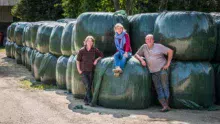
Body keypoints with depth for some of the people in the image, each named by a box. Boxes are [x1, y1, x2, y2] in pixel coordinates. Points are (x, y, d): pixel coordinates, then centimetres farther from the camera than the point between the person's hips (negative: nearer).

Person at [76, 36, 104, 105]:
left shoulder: (94, 50, -2)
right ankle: (90, 100, -8)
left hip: (91, 71, 3)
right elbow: (78, 60, 0)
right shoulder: (82, 51, -8)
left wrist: (97, 59, -6)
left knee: (89, 86, 4)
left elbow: (101, 55, 11)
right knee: (87, 85, -15)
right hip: (83, 71, -3)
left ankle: (86, 100, 18)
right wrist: (79, 70, -3)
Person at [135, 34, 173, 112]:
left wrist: (168, 63, -3)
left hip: (162, 69, -3)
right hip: (153, 72, 3)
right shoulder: (144, 47, 9)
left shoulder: (159, 46, 0)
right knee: (158, 89, -4)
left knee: (165, 86, -8)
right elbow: (136, 55, 12)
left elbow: (170, 51, 0)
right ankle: (165, 106, -8)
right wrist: (141, 60, -8)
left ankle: (167, 105, -5)